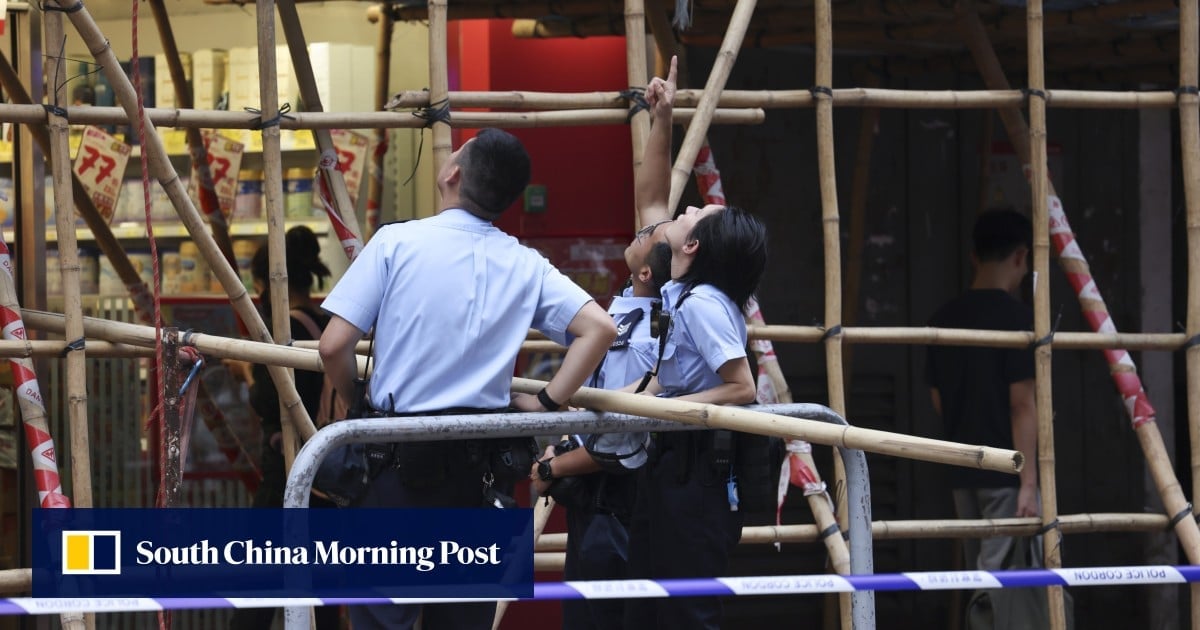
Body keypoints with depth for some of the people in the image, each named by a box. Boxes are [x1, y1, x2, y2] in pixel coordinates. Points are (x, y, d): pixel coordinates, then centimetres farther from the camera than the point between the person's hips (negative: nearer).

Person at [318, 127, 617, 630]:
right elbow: (599, 328, -5)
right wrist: (547, 403, 2)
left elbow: (334, 346, -10)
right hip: (480, 462, 3)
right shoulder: (526, 266, 2)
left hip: (401, 457, -3)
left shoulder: (396, 242, -8)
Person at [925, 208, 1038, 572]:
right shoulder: (1015, 316, -11)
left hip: (963, 472, 7)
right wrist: (1028, 483, -15)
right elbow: (1022, 404, -15)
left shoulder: (944, 319, 8)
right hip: (1006, 473, -7)